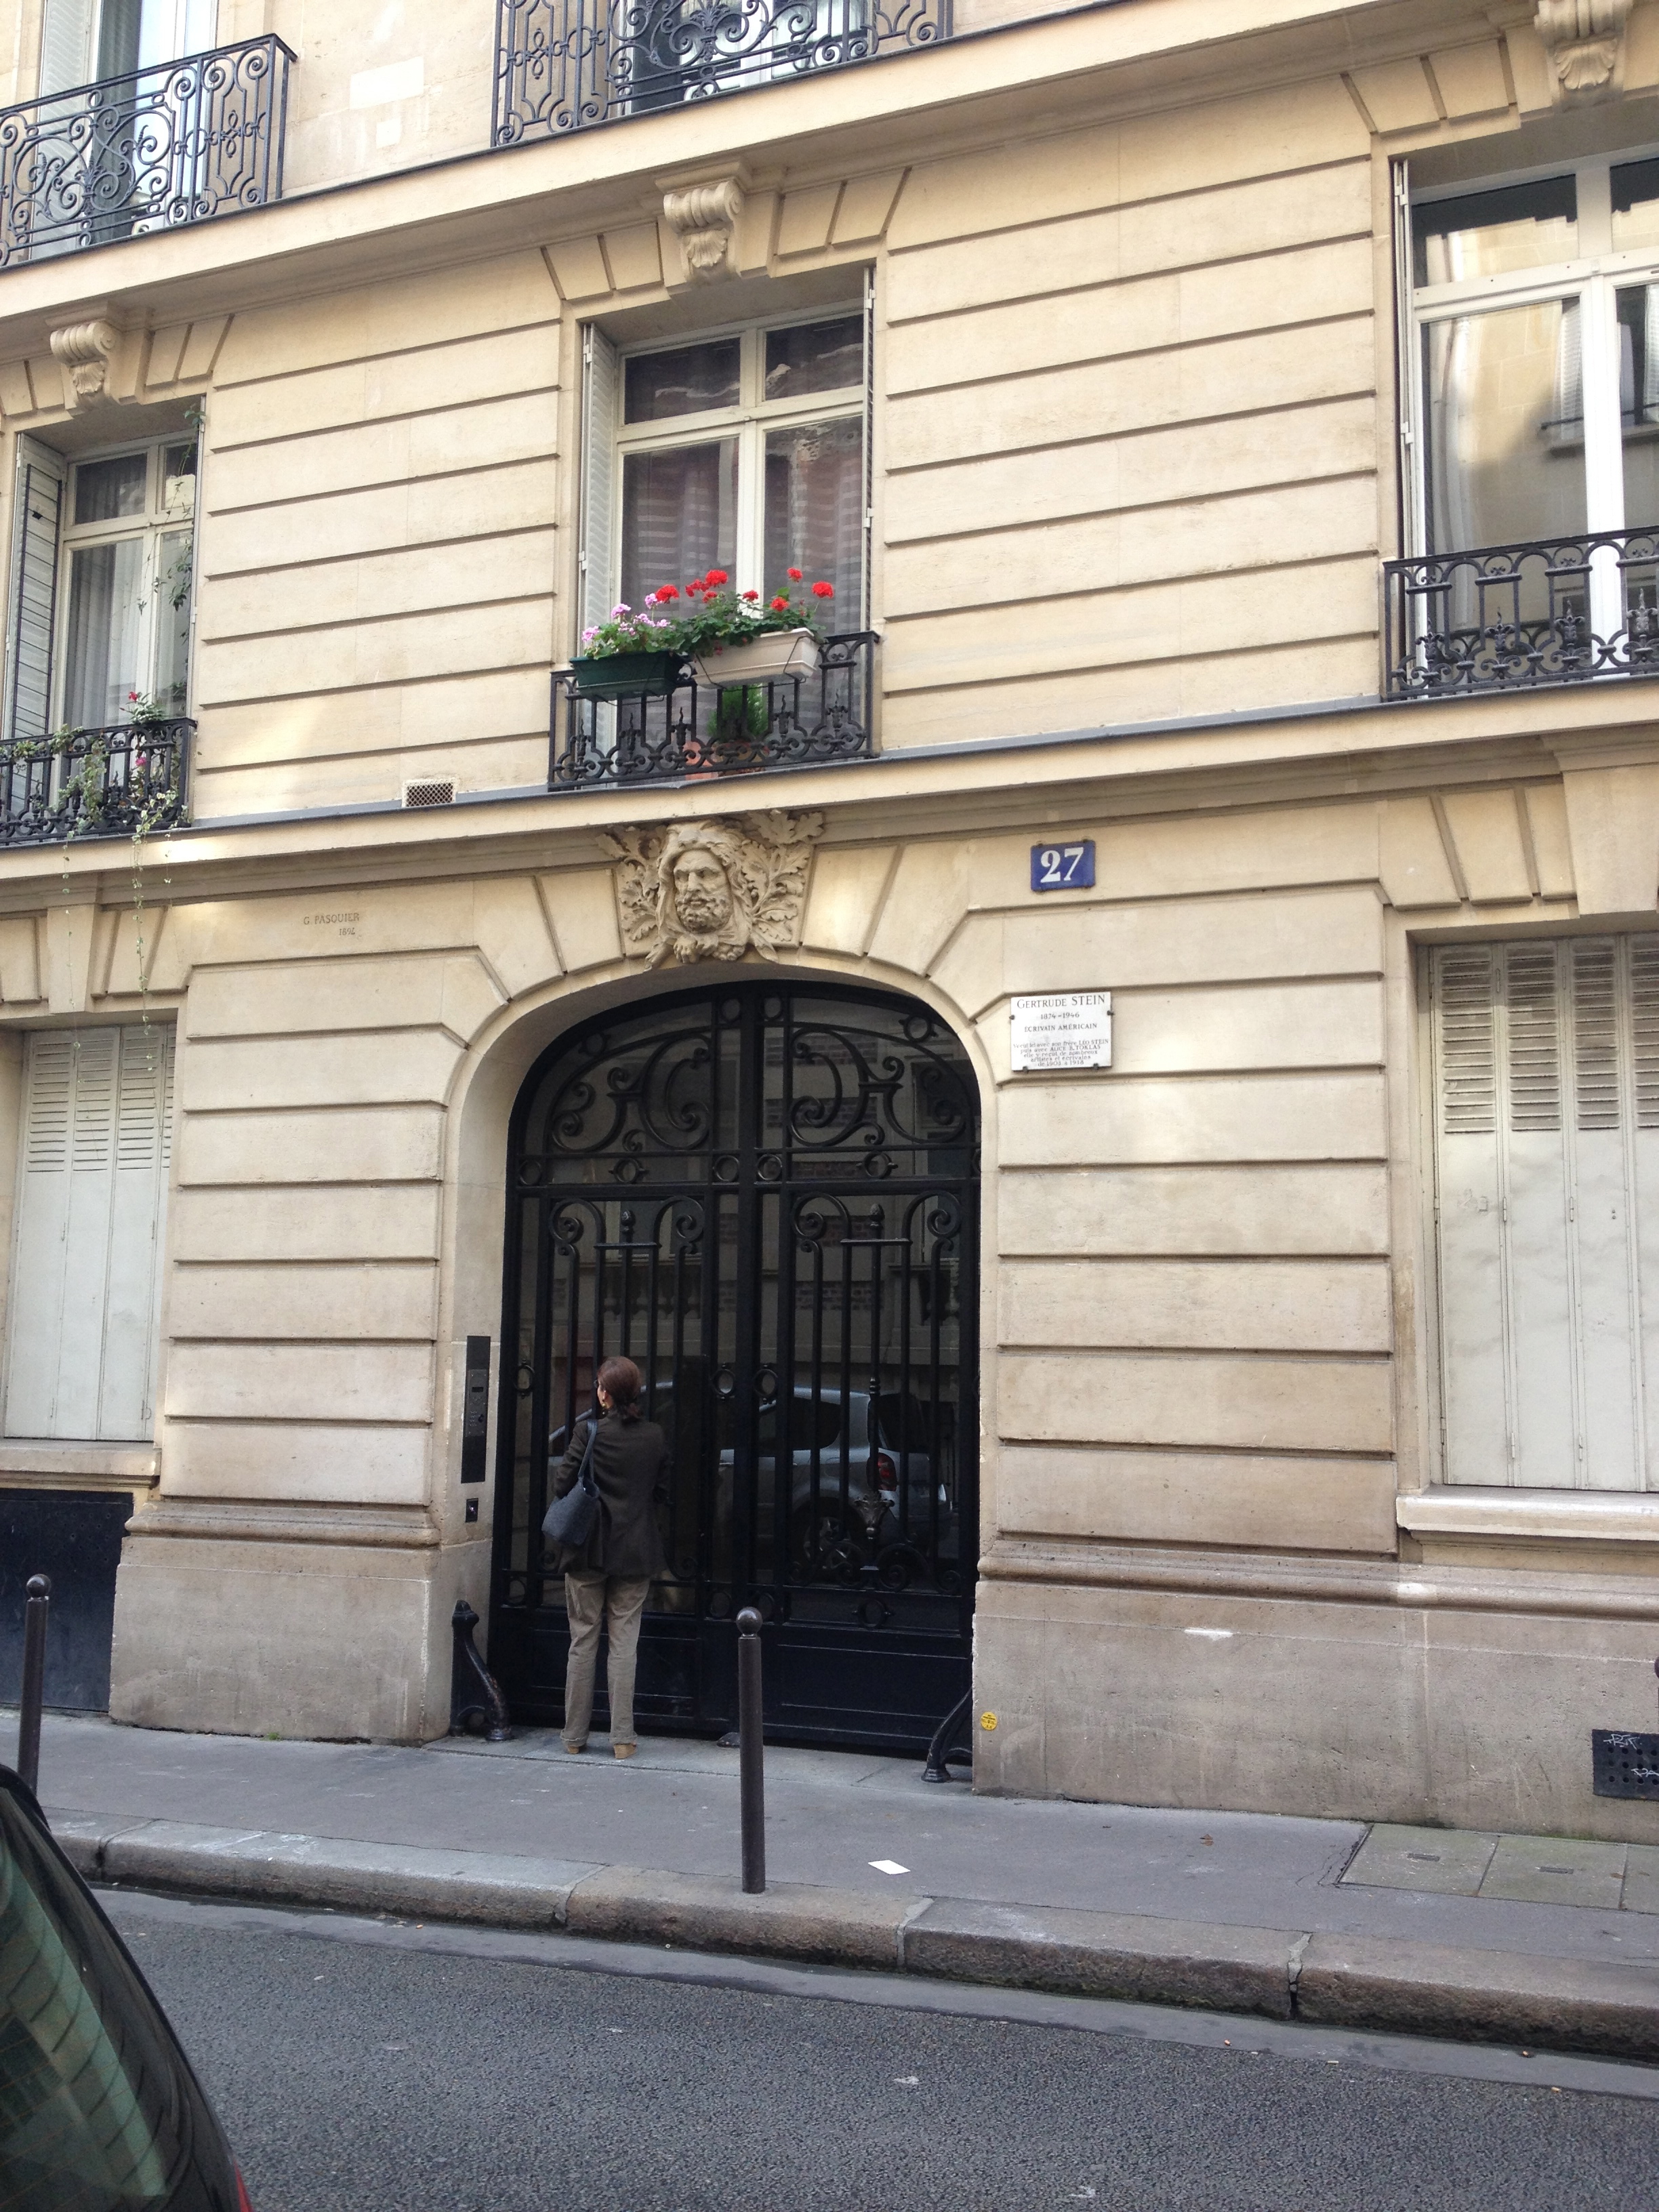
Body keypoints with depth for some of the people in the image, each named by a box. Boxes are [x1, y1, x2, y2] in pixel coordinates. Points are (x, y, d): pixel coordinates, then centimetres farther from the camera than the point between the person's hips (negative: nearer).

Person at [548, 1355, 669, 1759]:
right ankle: (622, 1737, 5)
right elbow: (661, 1490, 7)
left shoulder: (589, 1432, -12)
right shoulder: (655, 1436, -2)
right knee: (624, 1642, 6)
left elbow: (562, 1485, -8)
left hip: (588, 1551, -2)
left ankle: (575, 1734, 14)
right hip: (636, 1552, 2)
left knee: (583, 1641, 8)